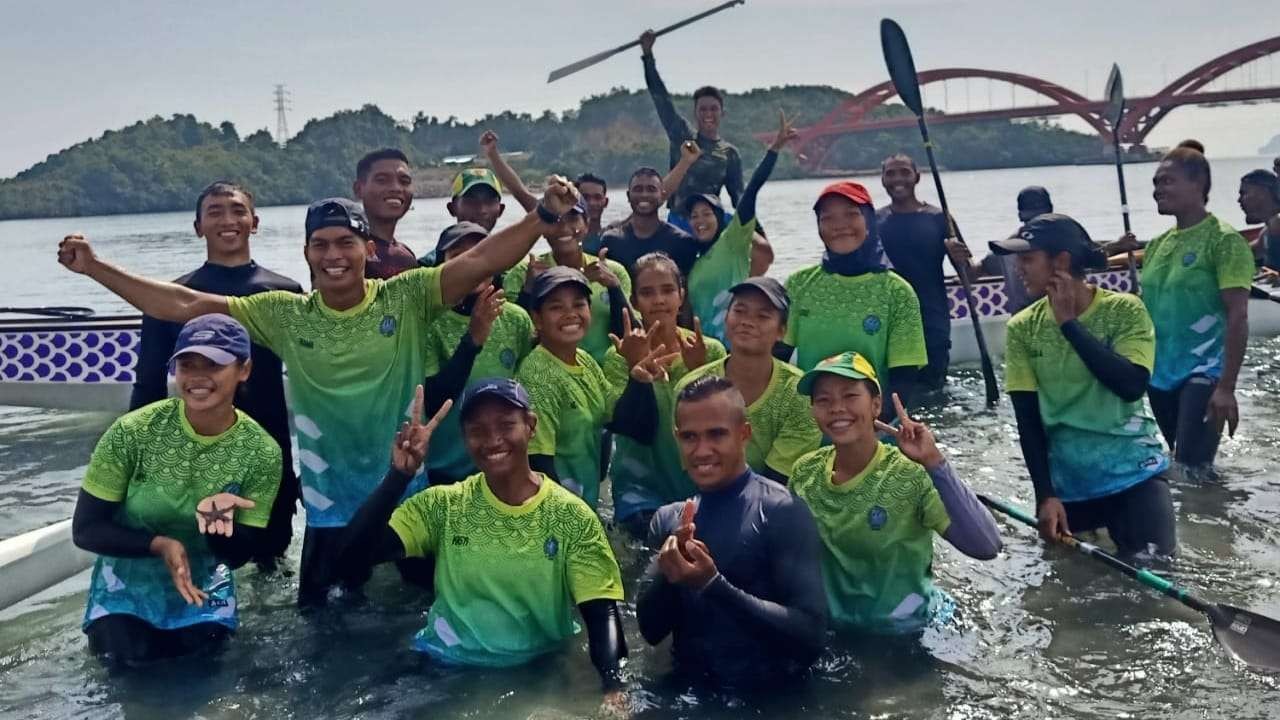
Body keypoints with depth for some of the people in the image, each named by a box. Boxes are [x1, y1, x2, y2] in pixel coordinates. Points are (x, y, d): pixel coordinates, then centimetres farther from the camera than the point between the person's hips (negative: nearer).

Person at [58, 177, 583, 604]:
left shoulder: (407, 298, -8)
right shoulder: (285, 316, -2)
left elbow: (478, 262, -19)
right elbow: (184, 305, -2)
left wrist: (546, 214, -32)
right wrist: (94, 268, -5)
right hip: (330, 507, 2)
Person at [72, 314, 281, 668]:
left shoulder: (262, 453, -19)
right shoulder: (133, 431, -23)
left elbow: (237, 554, -12)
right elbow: (85, 529, -16)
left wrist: (215, 520, -35)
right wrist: (160, 544, -32)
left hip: (200, 576, 2)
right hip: (129, 571, -1)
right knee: (127, 653, -19)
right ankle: (109, 627, 17)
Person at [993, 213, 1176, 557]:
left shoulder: (1125, 310, -8)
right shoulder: (1022, 328, -2)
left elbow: (1131, 385, -23)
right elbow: (1028, 419, -2)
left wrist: (1069, 323, -20)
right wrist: (1045, 495, -9)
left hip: (1134, 475, -2)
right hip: (1063, 483, 2)